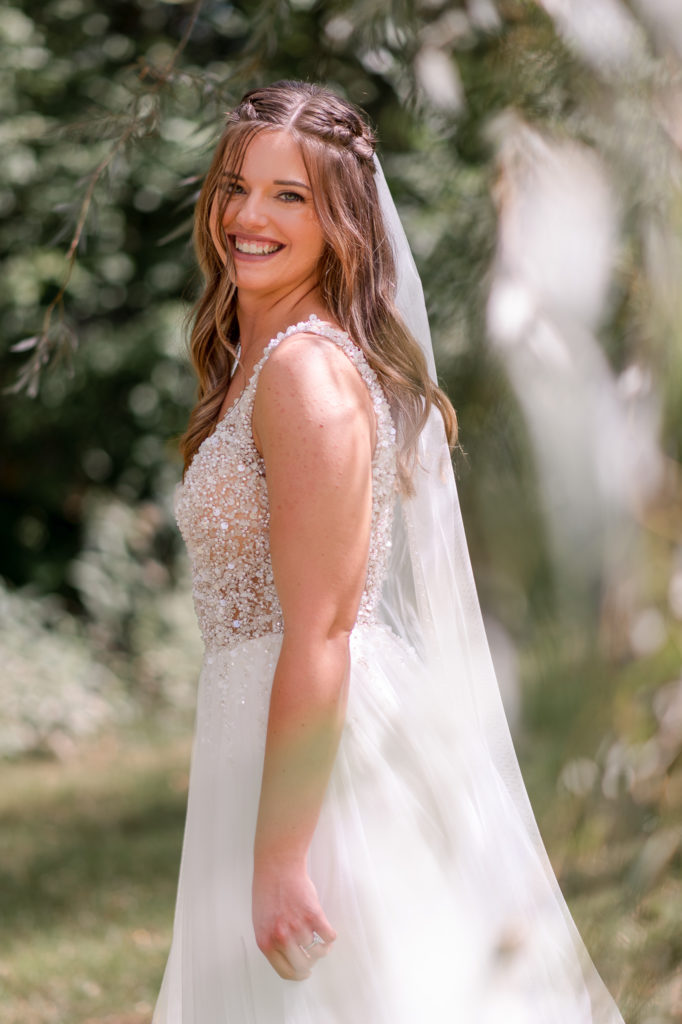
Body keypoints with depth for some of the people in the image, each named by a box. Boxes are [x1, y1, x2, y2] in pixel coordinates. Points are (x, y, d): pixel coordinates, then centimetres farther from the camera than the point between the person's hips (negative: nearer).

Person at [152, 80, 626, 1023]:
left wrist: (279, 855, -23)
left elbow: (319, 635, -23)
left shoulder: (308, 370, -19)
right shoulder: (255, 352, 11)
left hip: (327, 744, -10)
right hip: (260, 722, 10)